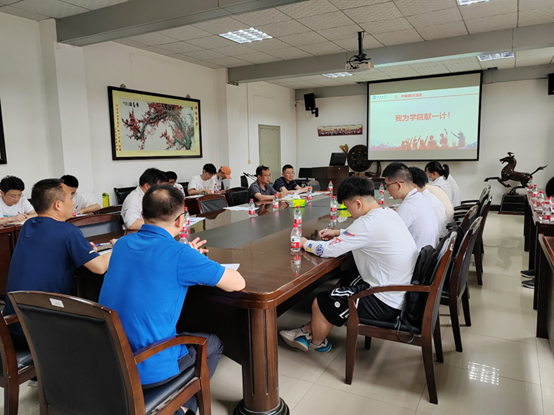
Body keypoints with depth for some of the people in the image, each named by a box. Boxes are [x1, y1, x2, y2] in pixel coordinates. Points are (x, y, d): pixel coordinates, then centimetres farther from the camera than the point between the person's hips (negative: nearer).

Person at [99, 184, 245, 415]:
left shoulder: (122, 243, 0)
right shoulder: (179, 254, -21)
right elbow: (238, 283, -11)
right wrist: (192, 262, 5)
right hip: (148, 370, -6)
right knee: (213, 343, 21)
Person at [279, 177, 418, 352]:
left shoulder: (368, 223, -26)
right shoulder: (389, 213, 2)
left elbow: (328, 250, -19)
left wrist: (305, 243, -1)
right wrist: (339, 233, 13)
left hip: (386, 304, -10)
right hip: (400, 291, 10)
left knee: (320, 303, 2)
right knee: (343, 283, 25)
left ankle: (317, 342, 33)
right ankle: (307, 331, 34)